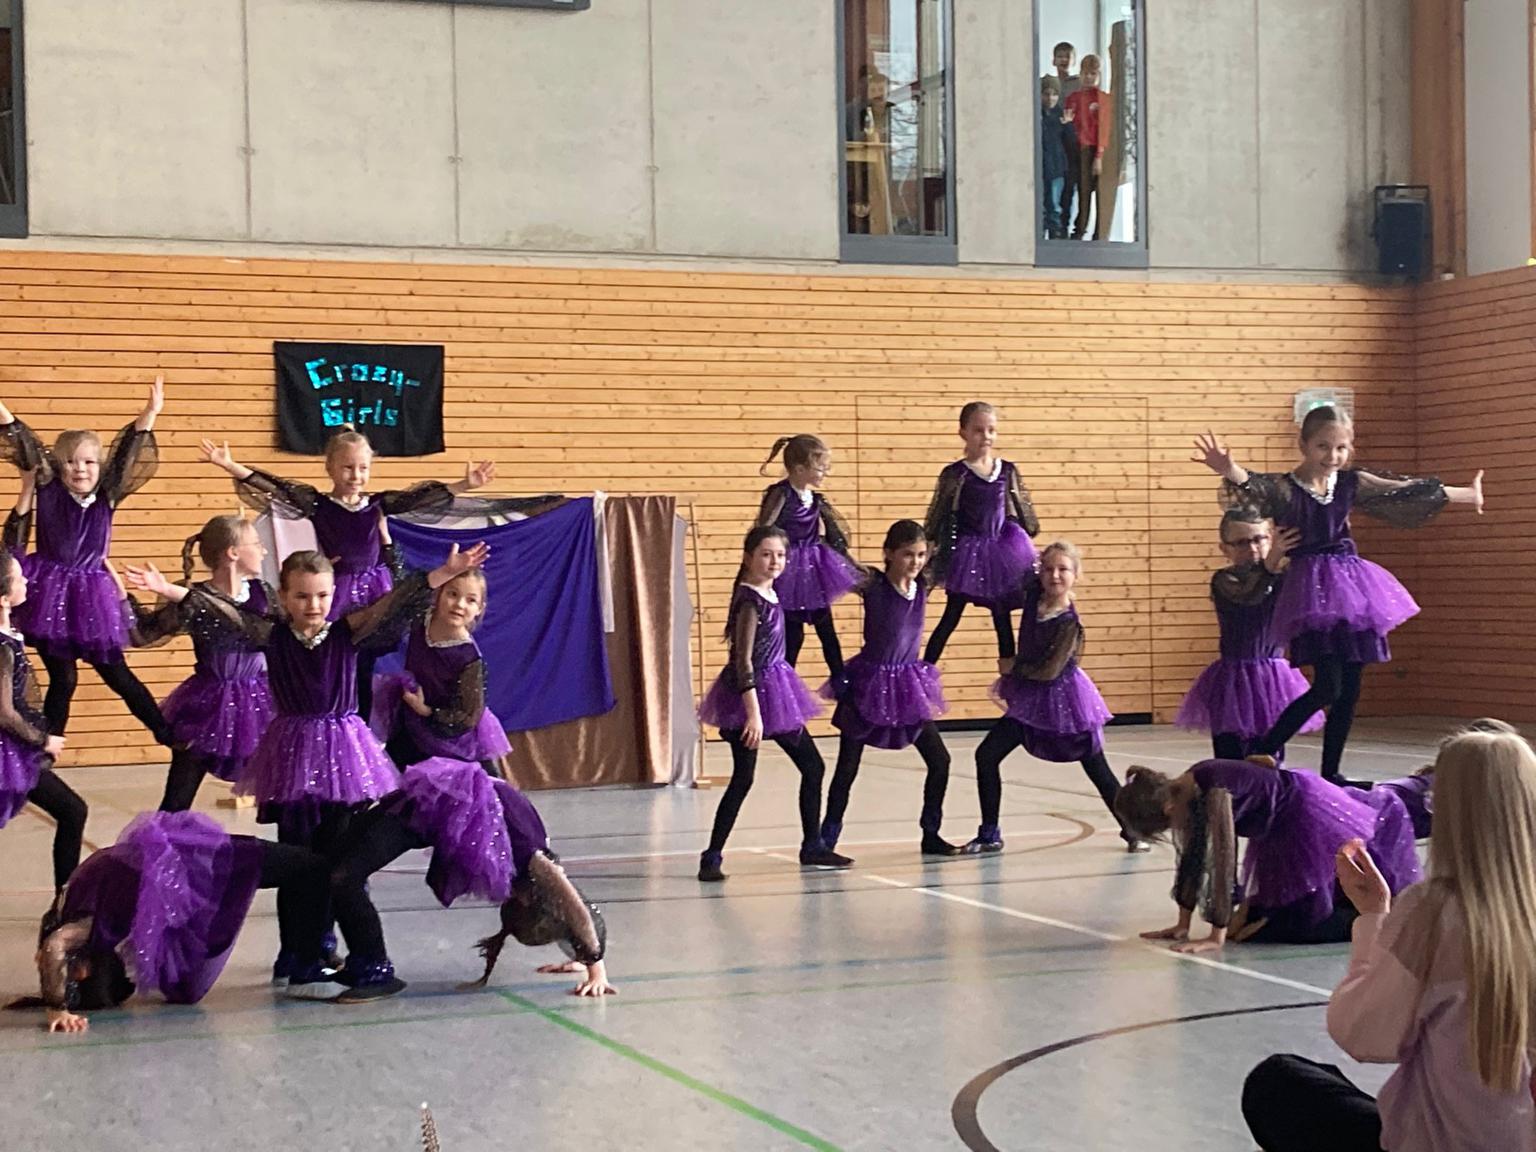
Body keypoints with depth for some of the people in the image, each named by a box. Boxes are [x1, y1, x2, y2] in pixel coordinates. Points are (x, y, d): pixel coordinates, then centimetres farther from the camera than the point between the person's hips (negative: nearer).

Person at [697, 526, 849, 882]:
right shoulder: (750, 600, -18)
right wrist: (753, 712, -25)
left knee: (813, 766, 13)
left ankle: (813, 847, 23)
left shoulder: (769, 594, 7)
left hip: (776, 690, 9)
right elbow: (743, 661, -21)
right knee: (743, 778, -8)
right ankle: (712, 857, -2)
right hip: (750, 693, -9)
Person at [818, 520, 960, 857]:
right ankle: (826, 841, 10)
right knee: (848, 767, 1)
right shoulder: (873, 584, -13)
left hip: (908, 683, 5)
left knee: (939, 760, 5)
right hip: (869, 682, -5)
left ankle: (931, 835, 19)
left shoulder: (923, 587, 1)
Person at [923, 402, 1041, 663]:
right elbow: (937, 514, -4)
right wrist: (928, 546, -4)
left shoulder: (1007, 471, 2)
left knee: (1003, 618, 10)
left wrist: (1030, 534, 19)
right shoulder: (955, 474, -9)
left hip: (1000, 550, 4)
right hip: (967, 552, -4)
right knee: (951, 617, -1)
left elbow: (1022, 509, 14)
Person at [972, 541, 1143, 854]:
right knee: (987, 755, -2)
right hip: (1031, 699, 6)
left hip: (1064, 700, -6)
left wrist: (1012, 667, -11)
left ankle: (1132, 830, 22)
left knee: (1098, 770, 5)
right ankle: (989, 834, 7)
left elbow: (1050, 670, -22)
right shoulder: (1033, 594, -6)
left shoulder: (1070, 623, -22)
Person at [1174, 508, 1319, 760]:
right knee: (1230, 758, -3)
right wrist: (1269, 564, -44)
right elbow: (1248, 595, -28)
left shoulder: (1283, 577, 6)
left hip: (1273, 678, 4)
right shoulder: (1224, 580, -8)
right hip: (1235, 678, -4)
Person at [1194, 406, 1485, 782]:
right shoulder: (1284, 488, -8)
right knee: (1327, 688, -17)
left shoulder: (1351, 483, 9)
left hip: (1352, 588, 6)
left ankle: (1331, 773, 16)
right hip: (1313, 593, -6)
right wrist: (1229, 469, -52)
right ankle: (1261, 753, -5)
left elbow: (1405, 493, 18)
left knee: (1350, 690, 6)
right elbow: (1251, 485, -28)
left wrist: (1465, 495, 25)